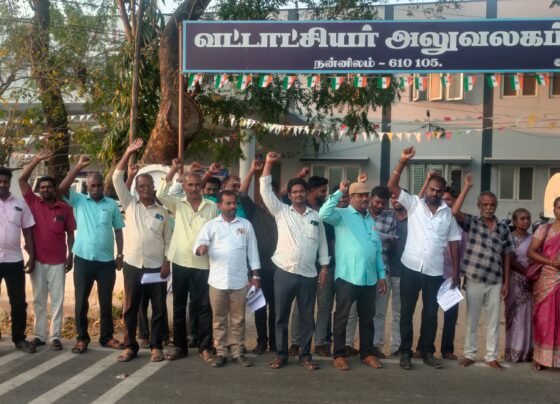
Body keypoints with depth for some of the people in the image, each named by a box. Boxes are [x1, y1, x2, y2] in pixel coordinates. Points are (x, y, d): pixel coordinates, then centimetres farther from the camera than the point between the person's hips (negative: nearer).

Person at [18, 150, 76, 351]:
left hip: (58, 262, -1)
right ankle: (39, 334, 17)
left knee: (57, 299, 3)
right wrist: (37, 159, -11)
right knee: (38, 299, 9)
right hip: (37, 260, 1)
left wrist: (70, 255, 2)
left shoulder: (65, 208, 0)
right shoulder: (33, 202, 2)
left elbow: (70, 233, 5)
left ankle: (55, 336, 9)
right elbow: (22, 179, -4)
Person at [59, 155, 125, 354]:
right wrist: (79, 166, -18)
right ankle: (82, 338, 18)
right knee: (81, 301, 6)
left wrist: (120, 255, 3)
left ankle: (107, 337, 21)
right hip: (83, 259, 0)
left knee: (106, 301, 9)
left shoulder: (112, 204, 5)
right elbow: (62, 187, -13)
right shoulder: (78, 201, 4)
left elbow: (118, 230, 8)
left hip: (106, 260, 1)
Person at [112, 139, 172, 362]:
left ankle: (156, 347, 16)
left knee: (158, 309, 5)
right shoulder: (130, 205, 6)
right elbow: (117, 179, -2)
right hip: (132, 265, 0)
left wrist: (167, 262, -4)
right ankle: (130, 346, 19)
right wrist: (128, 153, -8)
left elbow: (168, 239, 7)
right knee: (130, 308, 7)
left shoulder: (162, 211, 6)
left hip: (156, 267, 0)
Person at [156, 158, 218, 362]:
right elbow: (161, 194, -12)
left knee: (204, 306, 2)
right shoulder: (178, 204, 5)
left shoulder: (212, 207, 3)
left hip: (203, 264, -1)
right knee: (179, 306, 9)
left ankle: (205, 347, 12)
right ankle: (179, 346, 20)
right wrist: (173, 170, -14)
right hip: (180, 262, 1)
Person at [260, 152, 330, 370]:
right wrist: (268, 163, -12)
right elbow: (265, 190, -5)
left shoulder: (316, 217, 9)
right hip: (284, 273, -1)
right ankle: (281, 354, 18)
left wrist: (324, 268, 6)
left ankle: (305, 355, 19)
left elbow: (322, 243, 12)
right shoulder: (281, 211, 3)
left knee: (307, 317, 8)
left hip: (308, 275, 2)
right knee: (281, 316, 6)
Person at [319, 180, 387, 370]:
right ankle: (339, 355, 12)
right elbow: (324, 214, -24)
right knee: (342, 317, 3)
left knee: (367, 318, 13)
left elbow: (378, 250, 18)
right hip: (347, 277, -6)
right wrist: (339, 192, -21)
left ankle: (367, 353, 25)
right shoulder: (342, 215, -2)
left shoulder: (371, 220, 16)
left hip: (369, 278, 6)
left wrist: (381, 274, 13)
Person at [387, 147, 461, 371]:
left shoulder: (448, 213, 6)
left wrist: (456, 272, 6)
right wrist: (403, 162, -21)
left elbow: (453, 242, 9)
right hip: (411, 268, -2)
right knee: (407, 311, 6)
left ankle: (427, 352, 24)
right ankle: (405, 352, 16)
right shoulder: (413, 204, 0)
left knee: (431, 313, 10)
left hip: (435, 272, 2)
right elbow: (392, 186, -10)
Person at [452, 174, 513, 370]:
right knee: (472, 320, 9)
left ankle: (491, 356, 21)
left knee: (493, 321, 9)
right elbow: (455, 212, -20)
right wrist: (467, 187, -17)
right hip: (474, 280, -2)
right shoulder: (472, 223, -1)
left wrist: (506, 282, 5)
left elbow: (506, 257, 8)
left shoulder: (503, 228, 6)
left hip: (495, 282, 2)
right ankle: (469, 354, 20)